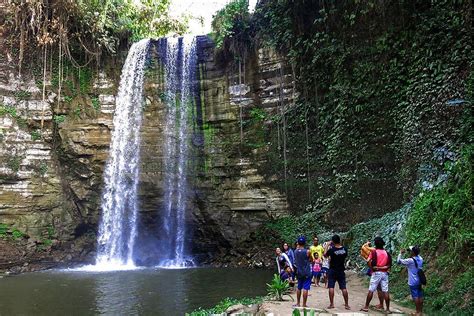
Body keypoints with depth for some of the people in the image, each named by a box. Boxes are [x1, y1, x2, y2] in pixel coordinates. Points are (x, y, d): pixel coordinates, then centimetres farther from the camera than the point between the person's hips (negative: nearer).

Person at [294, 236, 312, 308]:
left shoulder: (296, 251, -2)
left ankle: (298, 303, 26)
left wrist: (298, 247, 16)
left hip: (299, 272, 5)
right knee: (305, 288, -2)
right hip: (306, 273, -5)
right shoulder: (307, 251, -15)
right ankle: (304, 305, 0)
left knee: (299, 288, 18)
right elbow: (310, 260, -3)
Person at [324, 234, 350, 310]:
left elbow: (325, 255, 1)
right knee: (344, 288, 6)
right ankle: (346, 304, 9)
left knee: (331, 287, 2)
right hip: (341, 271, 3)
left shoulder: (332, 249, -16)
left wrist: (327, 245, 6)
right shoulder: (344, 249, -6)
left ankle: (331, 304, 2)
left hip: (332, 270, -3)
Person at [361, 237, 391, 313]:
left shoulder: (374, 251, -5)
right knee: (385, 291, 4)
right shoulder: (387, 253, 6)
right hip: (384, 273, 3)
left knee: (371, 290, 2)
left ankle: (366, 307, 7)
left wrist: (371, 268, -3)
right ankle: (388, 309, 6)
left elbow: (368, 261, -14)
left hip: (376, 273, -3)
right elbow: (389, 264, 2)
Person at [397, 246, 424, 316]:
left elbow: (399, 261, -15)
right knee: (420, 296, 13)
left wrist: (401, 253, -3)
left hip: (413, 282, -7)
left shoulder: (410, 261, -21)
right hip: (419, 281, 7)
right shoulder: (420, 259, -1)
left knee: (415, 296, 1)